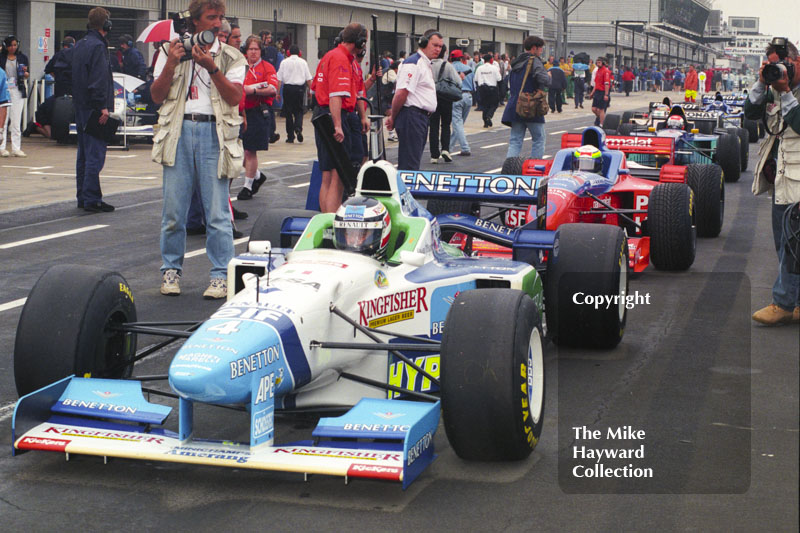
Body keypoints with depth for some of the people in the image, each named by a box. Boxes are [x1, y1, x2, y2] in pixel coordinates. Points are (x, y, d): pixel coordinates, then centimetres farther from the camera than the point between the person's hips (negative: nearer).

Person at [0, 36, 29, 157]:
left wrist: (25, 73, -15)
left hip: (18, 91, 1)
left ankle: (16, 148, 3)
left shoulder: (22, 57, 9)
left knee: (16, 120, 1)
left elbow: (26, 75, 7)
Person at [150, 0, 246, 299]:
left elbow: (235, 97, -4)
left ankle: (221, 275, 4)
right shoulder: (172, 52, 13)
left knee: (217, 211, -3)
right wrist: (171, 64, -7)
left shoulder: (231, 57, 10)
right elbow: (157, 96, 6)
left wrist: (212, 67, -14)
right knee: (173, 209, 3)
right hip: (179, 131, 1)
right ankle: (171, 269, 16)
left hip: (214, 133, -1)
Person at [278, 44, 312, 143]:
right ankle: (298, 128, -16)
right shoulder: (303, 62, 4)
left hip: (288, 87, -1)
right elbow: (308, 79, 4)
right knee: (299, 110, 11)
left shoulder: (284, 62, 1)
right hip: (300, 88, 1)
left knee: (289, 112, 5)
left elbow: (279, 79, 0)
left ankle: (290, 136, 6)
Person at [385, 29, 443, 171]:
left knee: (414, 160, 13)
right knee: (409, 164, -11)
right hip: (412, 116, -10)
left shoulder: (425, 64, 21)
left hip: (421, 117, 10)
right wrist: (393, 118, -10)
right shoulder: (413, 63, -13)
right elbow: (401, 93, -20)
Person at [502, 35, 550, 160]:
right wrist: (549, 76, -4)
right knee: (539, 139, 6)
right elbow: (543, 80, -23)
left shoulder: (516, 62, 16)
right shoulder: (534, 61, -11)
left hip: (515, 107, 7)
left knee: (515, 141, 6)